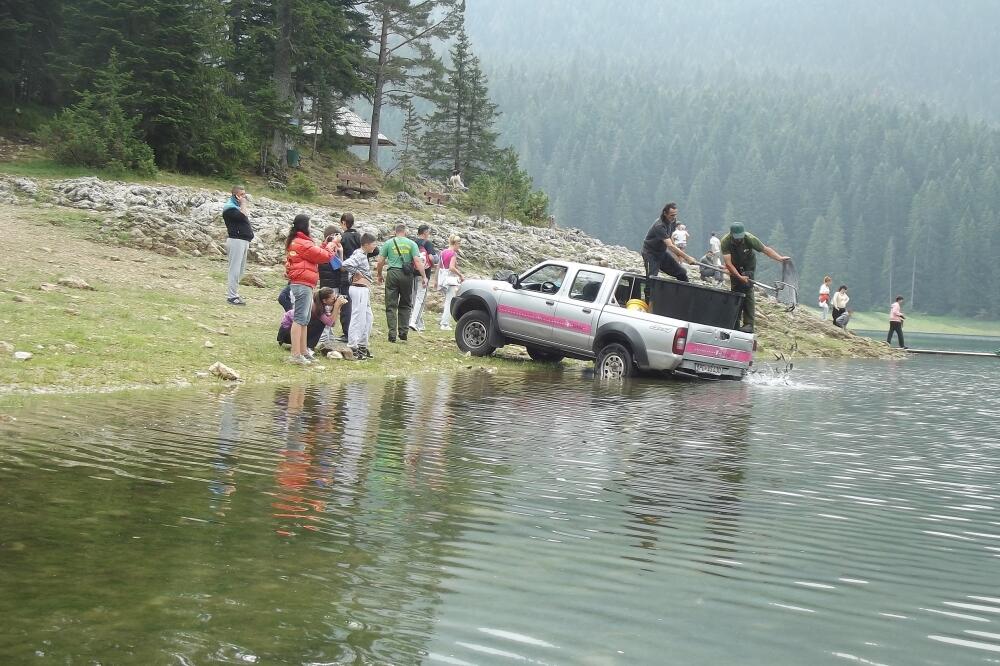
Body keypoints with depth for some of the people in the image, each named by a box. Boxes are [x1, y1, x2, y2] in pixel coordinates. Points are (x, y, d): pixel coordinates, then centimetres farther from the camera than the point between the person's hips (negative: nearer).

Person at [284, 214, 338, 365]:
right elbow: (324, 256, -11)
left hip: (299, 283, 11)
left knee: (304, 320, 16)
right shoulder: (303, 244, -15)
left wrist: (326, 245, 12)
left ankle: (303, 352, 22)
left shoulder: (293, 242, 16)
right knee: (299, 319, -10)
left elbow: (315, 253, 19)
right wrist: (332, 244, 5)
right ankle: (296, 355, -11)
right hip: (303, 284, -11)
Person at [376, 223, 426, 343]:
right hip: (407, 275, 0)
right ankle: (403, 333, 7)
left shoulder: (388, 243, 6)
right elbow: (418, 261, -4)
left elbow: (380, 262, 5)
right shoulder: (411, 244, 5)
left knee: (391, 306, 2)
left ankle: (392, 334, -3)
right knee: (405, 305, 12)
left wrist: (379, 275, 18)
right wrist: (423, 276, -3)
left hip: (392, 274, 0)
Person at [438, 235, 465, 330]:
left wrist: (437, 280, 20)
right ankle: (445, 324, -5)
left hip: (443, 278, 8)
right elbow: (452, 267, -23)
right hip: (451, 279, -8)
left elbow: (439, 267, 14)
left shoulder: (443, 253, 11)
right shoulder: (453, 254, -12)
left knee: (447, 301, 20)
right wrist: (460, 275, -13)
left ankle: (445, 321, 22)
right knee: (449, 302, -4)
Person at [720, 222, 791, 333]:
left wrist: (780, 258, -29)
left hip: (748, 266, -2)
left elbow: (765, 249, -20)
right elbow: (728, 263, -31)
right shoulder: (725, 242, -28)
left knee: (747, 292, -15)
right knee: (735, 291, 0)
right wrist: (739, 277, -37)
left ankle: (749, 324, -21)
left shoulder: (750, 239, -28)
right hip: (734, 267, 2)